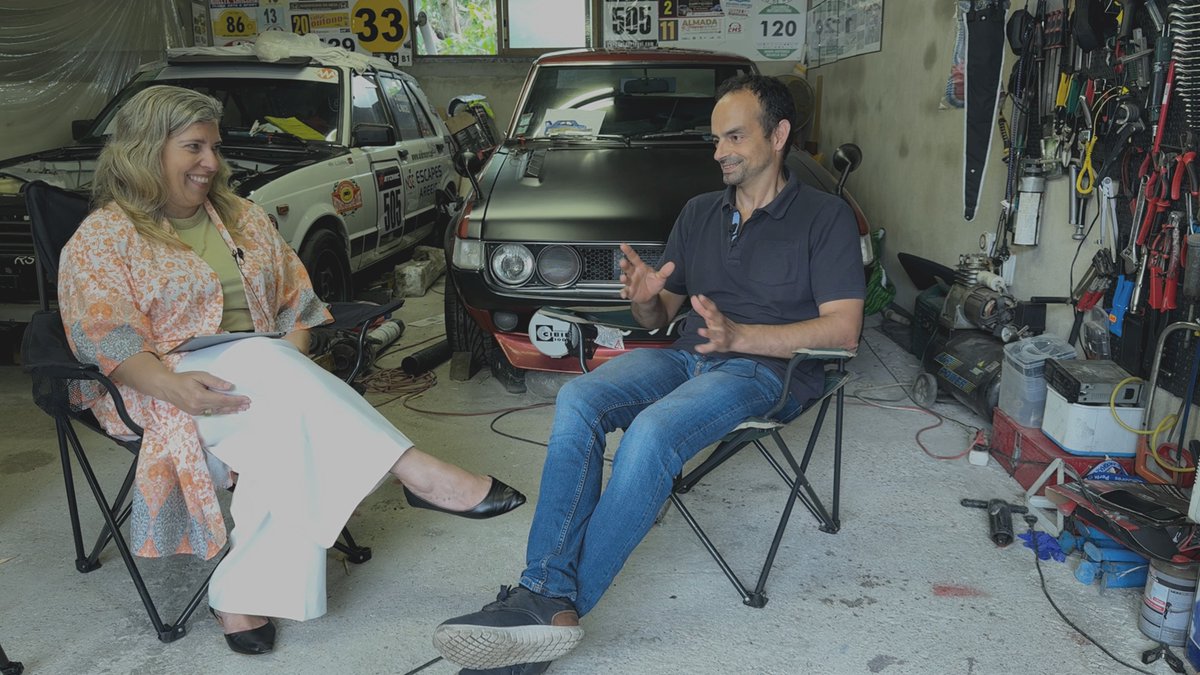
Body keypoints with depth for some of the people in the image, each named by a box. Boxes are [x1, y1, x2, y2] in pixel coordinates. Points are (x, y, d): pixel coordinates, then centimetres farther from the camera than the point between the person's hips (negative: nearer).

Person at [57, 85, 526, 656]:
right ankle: (416, 472, -42)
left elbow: (295, 298, 15)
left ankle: (245, 594, -31)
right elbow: (106, 339, -8)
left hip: (270, 377, 4)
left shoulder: (242, 218, 19)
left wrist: (291, 361, -6)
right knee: (266, 363, -36)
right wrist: (174, 386, -27)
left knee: (292, 433, -33)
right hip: (164, 391, -4)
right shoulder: (101, 238, 4)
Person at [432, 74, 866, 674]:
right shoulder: (699, 213, 20)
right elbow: (660, 316, 21)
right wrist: (644, 299, -5)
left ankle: (560, 604, -27)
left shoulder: (825, 217, 2)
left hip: (768, 368, -5)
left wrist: (740, 336, -22)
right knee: (578, 399, -26)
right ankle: (546, 592, -33)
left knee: (652, 432, -35)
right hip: (687, 356, 6)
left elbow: (843, 329, -9)